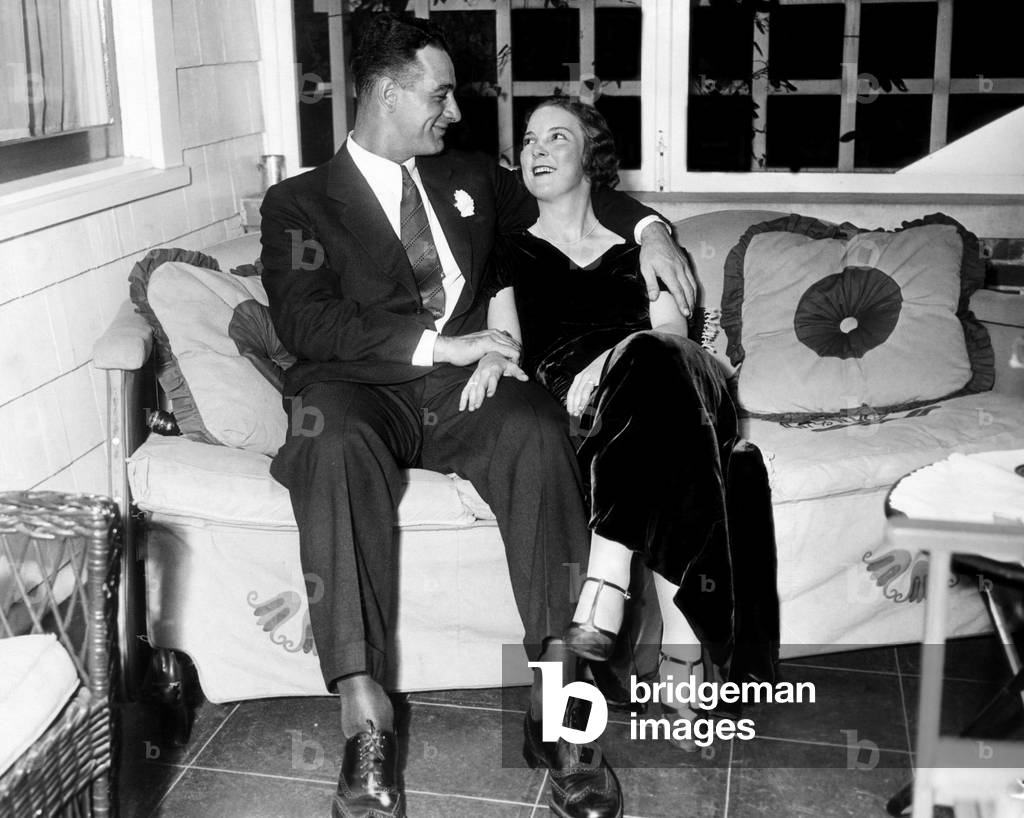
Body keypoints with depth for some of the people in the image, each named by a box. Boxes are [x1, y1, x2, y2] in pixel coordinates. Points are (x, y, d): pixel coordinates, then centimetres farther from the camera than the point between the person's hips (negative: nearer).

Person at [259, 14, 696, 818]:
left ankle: (555, 700, -32)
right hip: (365, 389, -2)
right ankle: (365, 717, -38)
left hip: (465, 389, 3)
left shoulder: (469, 178, 23)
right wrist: (435, 344, -18)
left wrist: (648, 227, 15)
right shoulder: (300, 202, 9)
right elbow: (305, 321, -8)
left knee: (537, 427, -32)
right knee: (333, 436, -38)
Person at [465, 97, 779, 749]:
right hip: (557, 395, -1)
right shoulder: (511, 250, 28)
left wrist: (616, 369, -14)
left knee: (652, 360, -37)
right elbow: (506, 334, 11)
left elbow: (672, 333, 9)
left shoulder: (638, 245, 26)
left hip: (658, 384, 1)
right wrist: (493, 355, -15)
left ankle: (606, 584, -42)